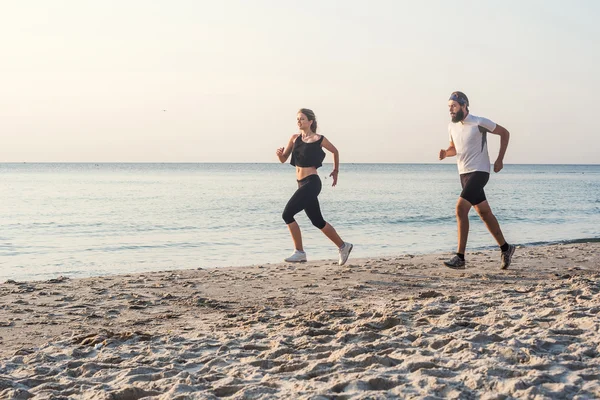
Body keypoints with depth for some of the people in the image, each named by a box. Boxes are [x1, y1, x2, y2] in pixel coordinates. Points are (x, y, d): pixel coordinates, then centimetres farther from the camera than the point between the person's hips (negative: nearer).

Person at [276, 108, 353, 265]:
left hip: (312, 182, -7)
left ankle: (299, 252, -8)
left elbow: (335, 151, 12)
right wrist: (280, 154, -11)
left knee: (288, 214, -16)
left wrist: (336, 171, 21)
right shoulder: (294, 138, 11)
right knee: (317, 221, 13)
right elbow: (283, 159, 11)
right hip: (302, 183, 7)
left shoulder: (319, 139, -5)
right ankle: (343, 246, 27)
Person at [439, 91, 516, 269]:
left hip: (479, 172, -8)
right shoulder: (452, 126, 6)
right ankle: (505, 248, 29)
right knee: (483, 212, 14)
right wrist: (445, 153, -2)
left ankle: (460, 257, -19)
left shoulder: (479, 123, -12)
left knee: (461, 208, -20)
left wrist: (500, 160, -3)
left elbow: (505, 133, -1)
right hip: (464, 174, 8)